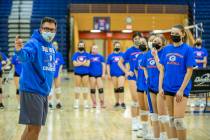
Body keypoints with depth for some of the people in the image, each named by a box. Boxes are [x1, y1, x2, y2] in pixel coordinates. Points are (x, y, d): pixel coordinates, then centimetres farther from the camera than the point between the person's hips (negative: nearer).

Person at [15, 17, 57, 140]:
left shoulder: (52, 48, 11)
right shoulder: (33, 43, -14)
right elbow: (26, 56, -37)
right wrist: (19, 51, -59)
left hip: (44, 92, 8)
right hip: (32, 91, -8)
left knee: (33, 127, 15)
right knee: (34, 128, -8)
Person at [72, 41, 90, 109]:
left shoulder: (87, 54, 2)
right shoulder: (75, 54, 3)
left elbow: (88, 64, -8)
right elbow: (75, 64, -8)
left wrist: (79, 63, -10)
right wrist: (83, 63, -10)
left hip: (85, 73, 0)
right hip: (77, 73, 0)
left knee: (85, 87, 2)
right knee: (78, 86, 3)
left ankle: (85, 102, 8)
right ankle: (76, 102, 8)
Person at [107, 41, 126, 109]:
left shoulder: (123, 55, 3)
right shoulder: (110, 55, 6)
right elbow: (108, 65, 7)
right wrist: (108, 74, 1)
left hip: (121, 74, -2)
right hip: (114, 74, 2)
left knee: (121, 88, -12)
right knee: (116, 88, 10)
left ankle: (122, 102, -8)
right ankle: (117, 102, 21)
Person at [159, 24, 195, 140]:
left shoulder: (187, 49, -6)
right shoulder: (166, 49, 7)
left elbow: (189, 71, -9)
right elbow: (162, 69, 10)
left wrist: (181, 90, -13)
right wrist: (160, 87, 3)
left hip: (180, 89, -5)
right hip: (168, 88, 5)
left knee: (178, 120, -9)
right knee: (171, 119, 11)